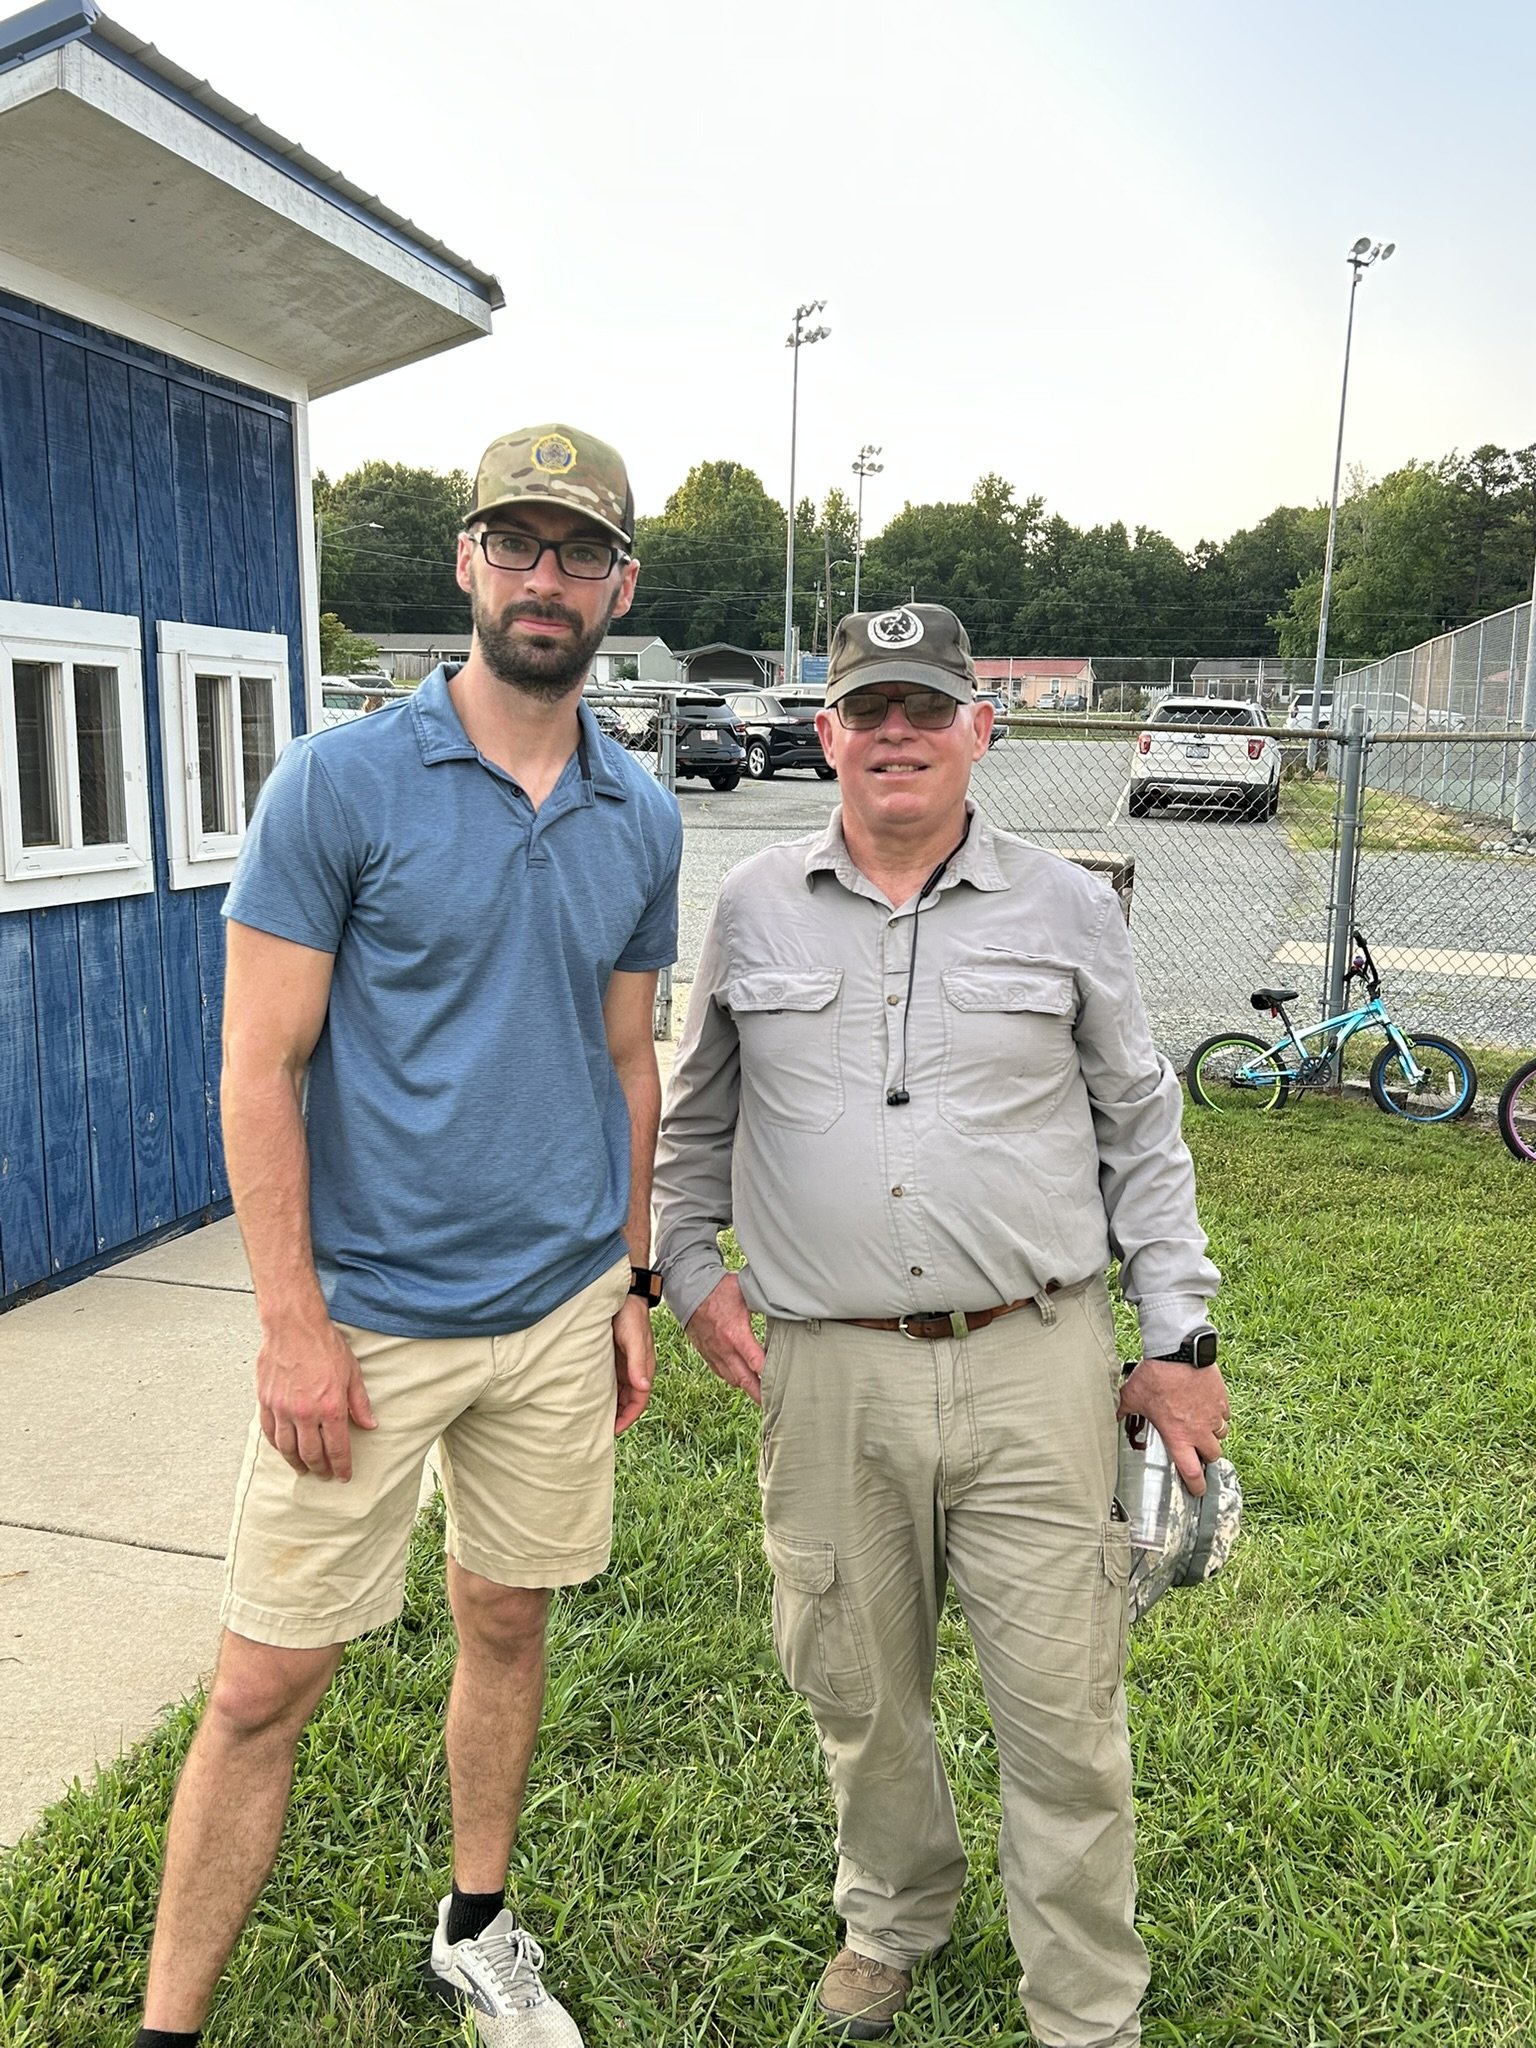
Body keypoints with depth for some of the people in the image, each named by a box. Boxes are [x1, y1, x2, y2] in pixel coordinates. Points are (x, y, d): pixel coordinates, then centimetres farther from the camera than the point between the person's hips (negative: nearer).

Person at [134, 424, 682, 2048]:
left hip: (563, 1310, 5)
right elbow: (260, 1066, -10)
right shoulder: (339, 784, -10)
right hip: (366, 1317, -4)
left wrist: (634, 1279, 12)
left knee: (507, 1621, 19)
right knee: (264, 1685, 4)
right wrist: (294, 1323, -13)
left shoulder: (640, 819, 5)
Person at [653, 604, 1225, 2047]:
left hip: (1034, 1364, -1)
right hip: (827, 1376, 1)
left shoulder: (1068, 910, 3)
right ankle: (894, 1916, 43)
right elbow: (691, 1118, 17)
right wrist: (689, 1272, 7)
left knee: (1064, 1709, 5)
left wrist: (1177, 1343, 5)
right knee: (857, 1691, 16)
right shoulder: (753, 910, 5)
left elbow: (1140, 1132, 8)